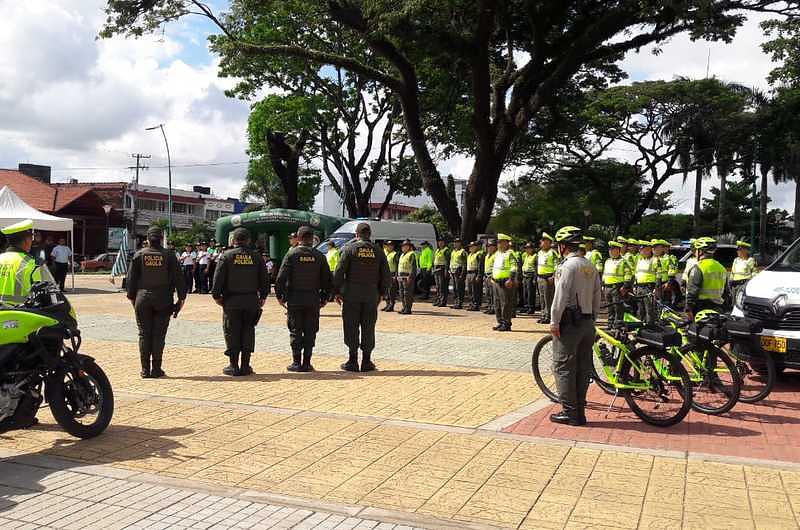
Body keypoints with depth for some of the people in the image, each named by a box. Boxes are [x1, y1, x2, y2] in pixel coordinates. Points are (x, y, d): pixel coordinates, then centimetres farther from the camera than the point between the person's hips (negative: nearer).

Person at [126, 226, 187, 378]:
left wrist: (131, 296, 14)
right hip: (163, 300, -1)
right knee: (158, 334, 3)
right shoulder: (169, 255, -1)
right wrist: (181, 297, 4)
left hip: (143, 299, 1)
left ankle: (145, 370, 6)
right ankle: (156, 369, 4)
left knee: (144, 334, 6)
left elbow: (131, 278, 4)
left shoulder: (139, 255, 2)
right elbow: (178, 278, -1)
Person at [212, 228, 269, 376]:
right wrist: (263, 296, 15)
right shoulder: (256, 257, 4)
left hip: (231, 301, -2)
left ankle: (233, 366, 5)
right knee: (248, 332, 8)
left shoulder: (226, 256, -3)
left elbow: (218, 278, -6)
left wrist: (216, 296, 3)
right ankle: (245, 366, 9)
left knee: (232, 333, 4)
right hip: (251, 301, 2)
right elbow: (264, 279, 6)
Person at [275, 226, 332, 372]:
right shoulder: (319, 256, 2)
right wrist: (324, 298, 13)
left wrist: (280, 296, 1)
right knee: (310, 332, 6)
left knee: (295, 331, 5)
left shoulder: (291, 254, -4)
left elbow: (281, 277, -8)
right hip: (313, 300, 2)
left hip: (294, 299, -1)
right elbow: (328, 279, 4)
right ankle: (307, 363, 7)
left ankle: (296, 362, 4)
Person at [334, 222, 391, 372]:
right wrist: (380, 293, 16)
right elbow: (386, 276, 5)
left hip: (351, 295, -2)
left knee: (351, 328, 3)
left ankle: (352, 361, 4)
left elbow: (339, 272, -8)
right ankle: (366, 362, 10)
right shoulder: (378, 251, 5)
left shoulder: (349, 249, -4)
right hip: (371, 296, 2)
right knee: (368, 329, 8)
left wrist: (337, 292, 1)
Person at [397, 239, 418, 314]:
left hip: (408, 277, -10)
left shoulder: (412, 254, -10)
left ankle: (408, 309, -6)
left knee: (408, 294, -8)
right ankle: (404, 308, 19)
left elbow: (413, 267, -16)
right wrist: (398, 276, 19)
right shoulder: (402, 255, 20)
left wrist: (410, 277, -22)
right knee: (402, 293, 11)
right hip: (401, 277, 10)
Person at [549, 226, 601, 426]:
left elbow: (561, 296, -17)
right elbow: (597, 297, 14)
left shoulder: (567, 265, -13)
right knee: (583, 368, 11)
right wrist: (592, 319, 20)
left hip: (569, 322, -8)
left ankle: (569, 412, 0)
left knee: (563, 367, -1)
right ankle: (580, 411, 16)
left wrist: (554, 322, -12)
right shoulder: (590, 266, 12)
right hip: (587, 322, 8)